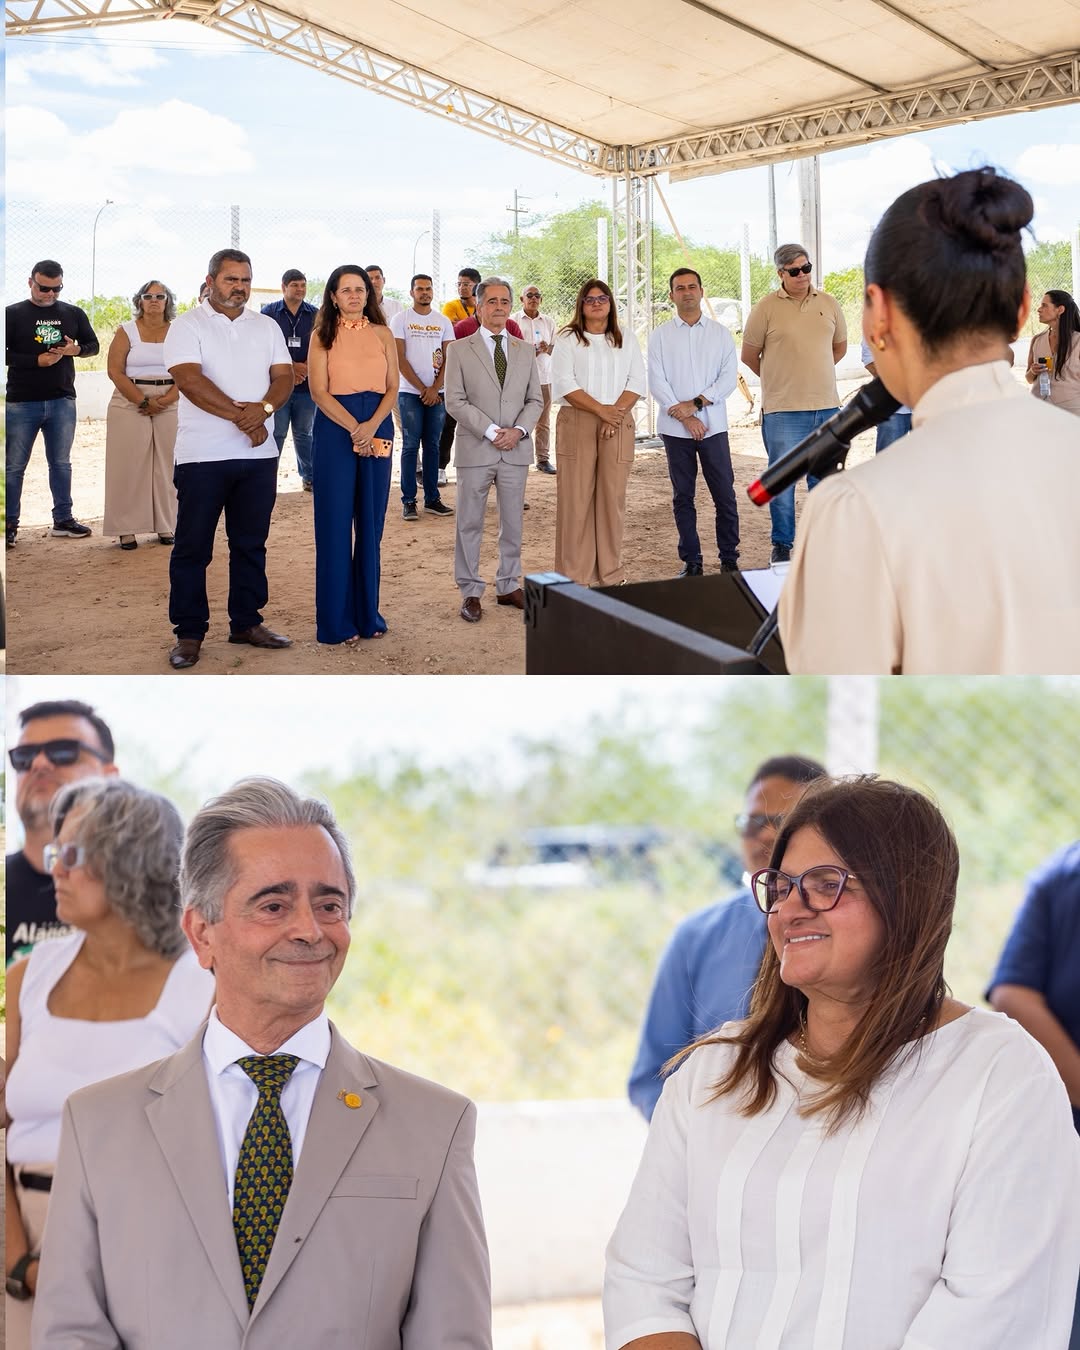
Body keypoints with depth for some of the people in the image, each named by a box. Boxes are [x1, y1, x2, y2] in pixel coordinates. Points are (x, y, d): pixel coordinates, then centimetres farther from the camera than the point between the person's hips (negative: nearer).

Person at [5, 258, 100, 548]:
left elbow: (93, 345, 13)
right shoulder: (13, 314, -2)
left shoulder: (73, 314, 8)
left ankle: (63, 520, 20)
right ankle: (9, 525, 6)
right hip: (21, 402, -3)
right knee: (14, 466, 0)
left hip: (62, 401, 3)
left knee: (61, 463, 11)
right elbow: (5, 353, -6)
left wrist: (75, 349, -9)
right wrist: (36, 360, -17)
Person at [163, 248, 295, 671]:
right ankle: (189, 632, 6)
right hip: (203, 455, -4)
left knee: (251, 543, 11)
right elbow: (190, 380, -14)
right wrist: (242, 416, -16)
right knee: (193, 546, 0)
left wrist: (264, 407, -17)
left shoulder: (266, 327, 13)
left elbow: (285, 376, 4)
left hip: (259, 454, 4)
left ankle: (246, 622, 21)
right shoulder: (188, 326, -2)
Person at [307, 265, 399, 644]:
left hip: (378, 430, 3)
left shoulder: (382, 334, 9)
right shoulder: (323, 335, 1)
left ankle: (367, 613, 14)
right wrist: (354, 428, -16)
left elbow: (392, 387, 4)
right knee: (336, 523, -2)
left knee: (371, 522, 6)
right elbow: (319, 390, -6)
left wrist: (372, 426, -13)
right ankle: (337, 622, 3)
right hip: (335, 429, -3)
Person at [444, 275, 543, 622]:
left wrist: (519, 430, -8)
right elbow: (455, 401, -6)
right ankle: (470, 592, 7)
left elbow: (535, 399, 10)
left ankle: (509, 586, 18)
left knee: (513, 522, 8)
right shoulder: (460, 350, 1)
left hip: (516, 450, 3)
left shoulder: (525, 351, 12)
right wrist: (491, 431, -14)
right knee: (469, 523, 1)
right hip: (475, 449, -3)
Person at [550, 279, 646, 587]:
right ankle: (574, 575, -2)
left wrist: (616, 412, -11)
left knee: (612, 497, 0)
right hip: (576, 423, -2)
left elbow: (637, 382, 7)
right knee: (576, 498, -5)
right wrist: (601, 410, -14)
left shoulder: (626, 340, 16)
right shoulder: (567, 340, 7)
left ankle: (610, 573, 6)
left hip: (617, 425, 2)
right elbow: (565, 384, -4)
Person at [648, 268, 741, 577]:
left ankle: (729, 559, 8)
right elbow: (657, 382, -2)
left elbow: (729, 377, 0)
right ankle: (691, 561, 12)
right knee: (683, 497, 5)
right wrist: (684, 417, -11)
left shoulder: (720, 333, 7)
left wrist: (696, 403, -12)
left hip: (713, 425, 0)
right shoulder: (660, 336, 5)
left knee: (724, 494, -1)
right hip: (675, 428, 0)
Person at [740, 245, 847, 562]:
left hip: (827, 406, 4)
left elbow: (840, 346, 21)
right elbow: (748, 355, 3)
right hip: (783, 409, -4)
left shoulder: (828, 303, 7)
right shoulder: (766, 307, -4)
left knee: (823, 479, 10)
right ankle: (782, 545, 12)